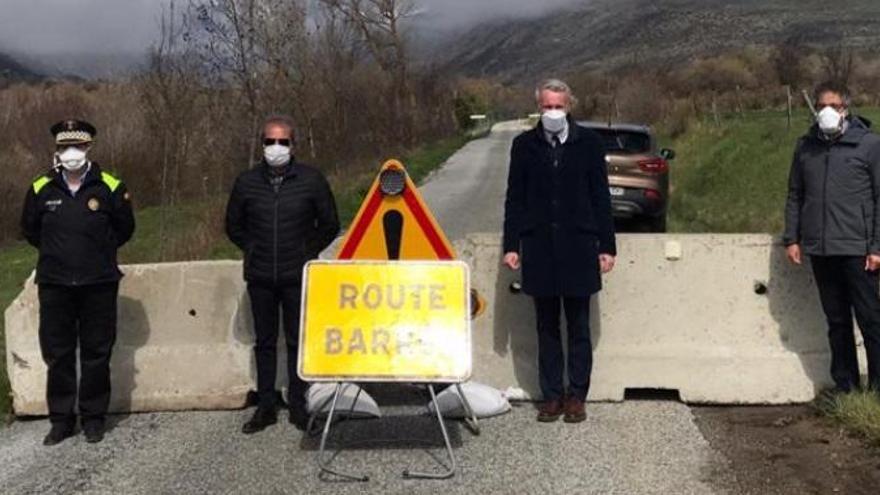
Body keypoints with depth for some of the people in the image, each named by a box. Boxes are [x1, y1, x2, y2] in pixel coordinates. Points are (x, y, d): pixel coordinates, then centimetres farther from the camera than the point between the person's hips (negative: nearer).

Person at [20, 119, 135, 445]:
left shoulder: (109, 187, -4)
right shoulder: (41, 189, 1)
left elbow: (124, 229, 10)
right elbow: (30, 230, 17)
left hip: (98, 284, -1)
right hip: (54, 285, 2)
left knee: (97, 354, 5)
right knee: (57, 354, 7)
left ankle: (94, 417, 17)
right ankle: (61, 418, 18)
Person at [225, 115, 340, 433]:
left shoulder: (311, 180, -3)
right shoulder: (247, 182, 2)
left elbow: (329, 225, 7)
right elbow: (233, 226, 16)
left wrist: (307, 252, 4)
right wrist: (253, 250, 8)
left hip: (298, 277, -2)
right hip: (260, 277, 2)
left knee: (298, 342, 4)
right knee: (264, 342, 9)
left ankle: (297, 406, 14)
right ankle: (266, 407, 18)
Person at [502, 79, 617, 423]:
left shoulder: (589, 143, 3)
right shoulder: (524, 145, 6)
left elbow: (601, 197, 5)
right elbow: (515, 199, 7)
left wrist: (607, 246, 1)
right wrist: (511, 246, 1)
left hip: (578, 247, -1)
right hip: (539, 249, 1)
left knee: (578, 327, 5)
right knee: (547, 328, 7)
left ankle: (577, 397, 14)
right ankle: (552, 396, 15)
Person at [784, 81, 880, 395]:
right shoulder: (806, 147, 11)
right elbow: (795, 195, 15)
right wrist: (792, 238, 6)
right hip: (819, 250, 4)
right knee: (836, 321, 11)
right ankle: (845, 385, 18)